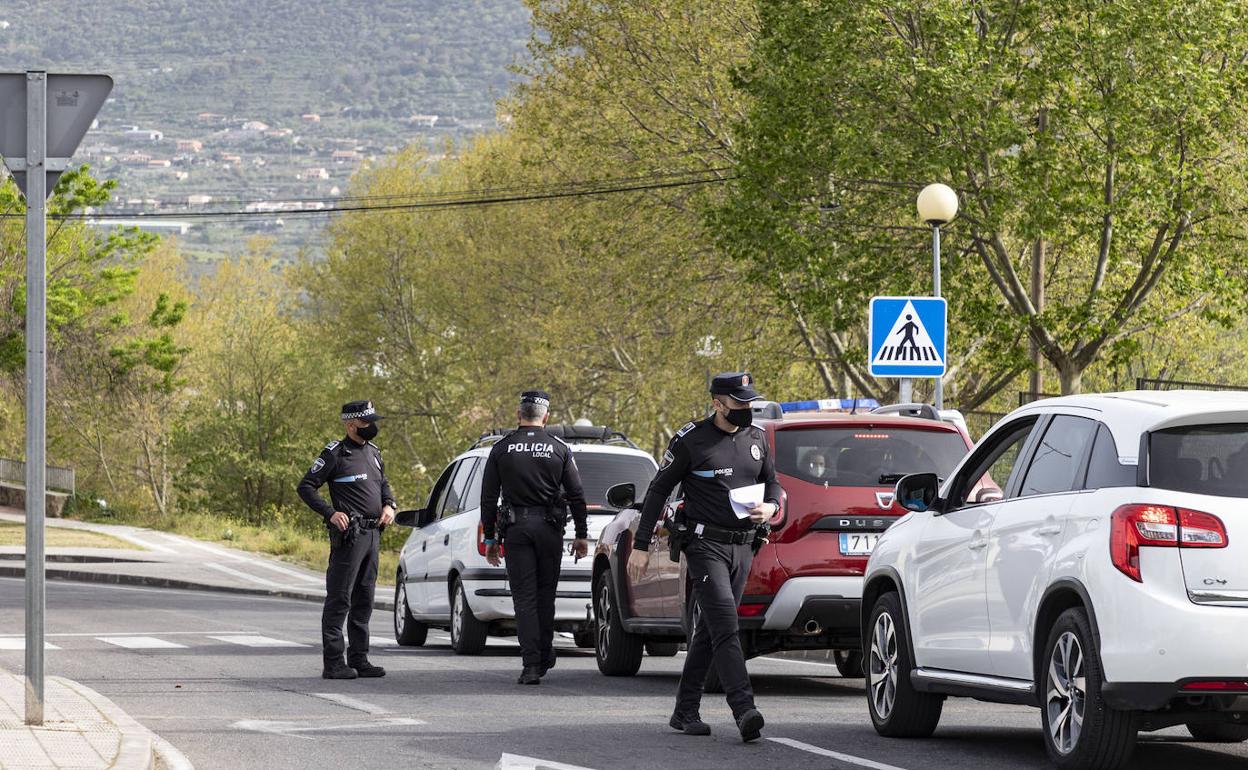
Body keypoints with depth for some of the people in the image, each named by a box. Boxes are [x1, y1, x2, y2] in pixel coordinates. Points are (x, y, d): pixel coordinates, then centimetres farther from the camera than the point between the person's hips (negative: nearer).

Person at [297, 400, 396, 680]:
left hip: (372, 533, 8)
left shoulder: (373, 452, 15)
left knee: (364, 600, 12)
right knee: (339, 599, -7)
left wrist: (389, 505, 9)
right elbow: (306, 487, -8)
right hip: (348, 534, -8)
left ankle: (359, 659, 18)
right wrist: (330, 513, -17)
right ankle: (333, 663, -8)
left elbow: (383, 484, 29)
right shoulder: (335, 454, -8)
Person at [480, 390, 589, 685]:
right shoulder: (559, 450, 1)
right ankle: (544, 657, 23)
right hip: (549, 528, 1)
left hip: (516, 528, -1)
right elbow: (576, 496, 1)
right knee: (546, 594, 15)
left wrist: (490, 538, 7)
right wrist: (581, 535, 9)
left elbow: (488, 498, 1)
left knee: (524, 597, -1)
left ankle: (531, 664, -10)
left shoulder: (501, 450, 1)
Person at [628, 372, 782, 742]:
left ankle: (685, 711, 19)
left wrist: (770, 506, -4)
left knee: (709, 631, 11)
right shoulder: (690, 440, -5)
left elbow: (772, 483, 22)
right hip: (706, 543, -6)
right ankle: (744, 710, -29)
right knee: (725, 627, -18)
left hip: (743, 547, 6)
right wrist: (640, 546, -3)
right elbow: (658, 491, 0)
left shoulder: (757, 439, 10)